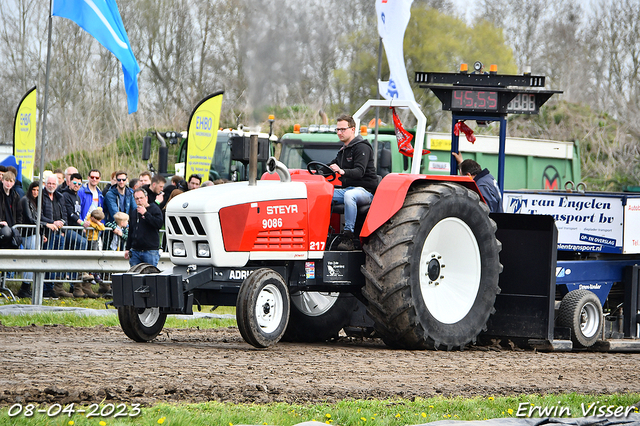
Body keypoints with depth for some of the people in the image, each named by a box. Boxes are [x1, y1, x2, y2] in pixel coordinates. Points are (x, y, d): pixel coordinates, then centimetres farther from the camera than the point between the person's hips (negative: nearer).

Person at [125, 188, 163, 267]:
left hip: (150, 251, -6)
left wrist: (145, 214, -18)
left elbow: (159, 224, -19)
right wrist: (127, 249, 22)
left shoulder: (154, 209, -1)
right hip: (135, 251, 6)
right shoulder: (133, 212, 18)